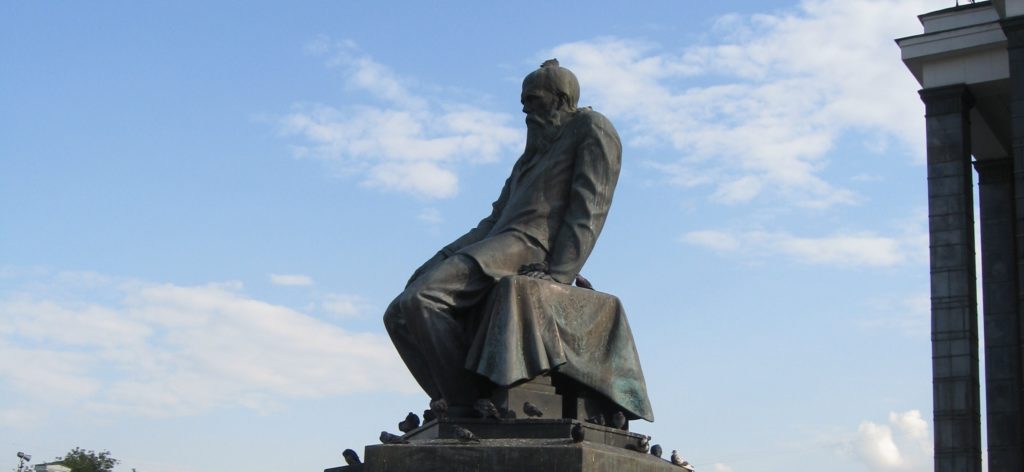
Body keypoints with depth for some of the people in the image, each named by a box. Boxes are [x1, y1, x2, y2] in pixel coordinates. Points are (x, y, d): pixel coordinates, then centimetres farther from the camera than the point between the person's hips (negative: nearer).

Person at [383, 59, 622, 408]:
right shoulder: (537, 149, 32)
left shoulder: (591, 128, 6)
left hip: (532, 246, -10)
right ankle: (455, 403, -11)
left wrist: (559, 273, -19)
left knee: (420, 300, -26)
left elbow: (589, 208, -7)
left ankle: (471, 403, -22)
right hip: (496, 240, 10)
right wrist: (448, 256, 11)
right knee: (400, 314, -3)